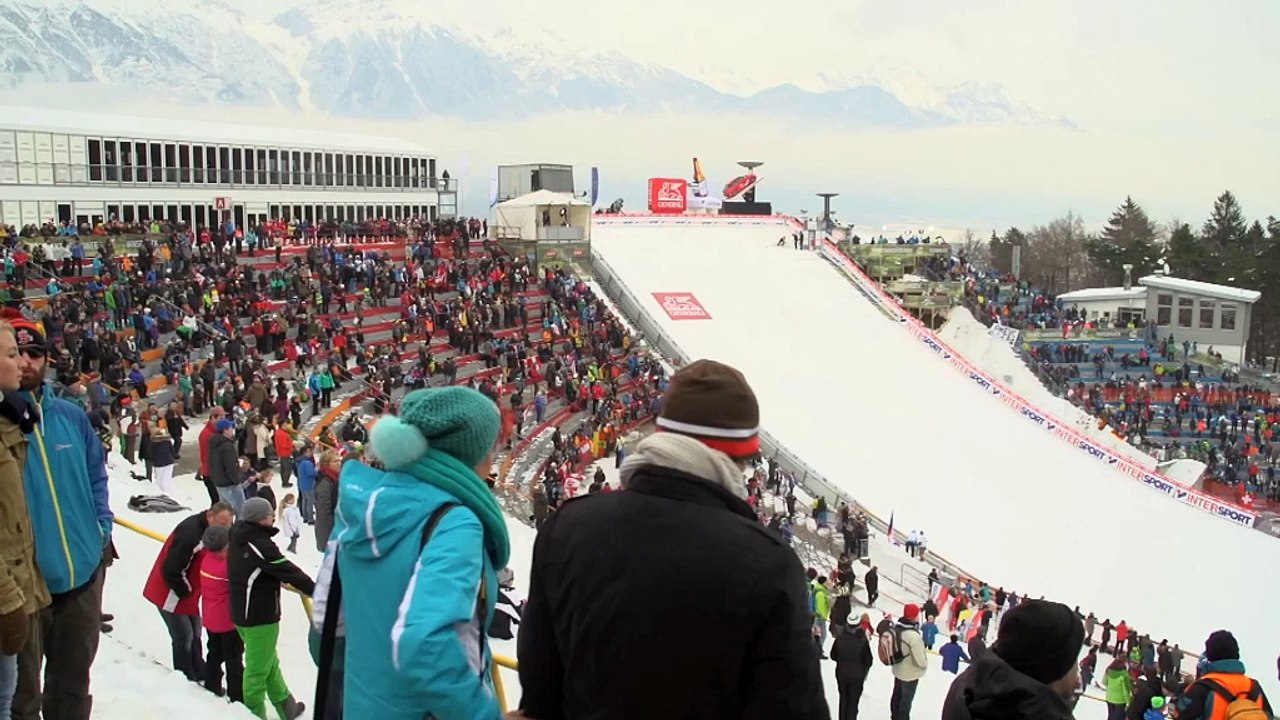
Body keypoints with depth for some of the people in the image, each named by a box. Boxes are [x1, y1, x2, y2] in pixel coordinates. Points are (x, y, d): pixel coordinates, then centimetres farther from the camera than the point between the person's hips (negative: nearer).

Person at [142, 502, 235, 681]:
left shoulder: (208, 529, 0)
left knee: (194, 635, 16)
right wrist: (186, 592, -16)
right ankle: (186, 680, 8)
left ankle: (199, 675, 27)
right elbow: (171, 571, -29)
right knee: (184, 637, -4)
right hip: (170, 594, -9)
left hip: (187, 592, 9)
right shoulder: (190, 534, -31)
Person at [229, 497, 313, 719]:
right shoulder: (260, 545, -24)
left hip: (243, 612, 10)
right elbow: (288, 571, -20)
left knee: (270, 663, 22)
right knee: (258, 670, 3)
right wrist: (315, 590, -10)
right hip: (260, 616, -10)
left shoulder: (240, 538, 3)